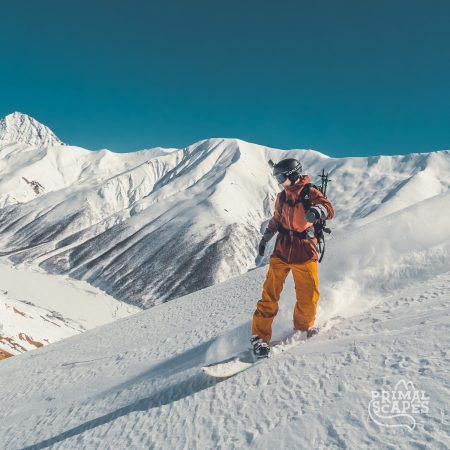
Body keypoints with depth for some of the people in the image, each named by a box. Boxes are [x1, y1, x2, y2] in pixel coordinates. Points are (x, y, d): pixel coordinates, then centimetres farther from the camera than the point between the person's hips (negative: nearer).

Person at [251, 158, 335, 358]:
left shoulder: (310, 193, -5)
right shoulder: (281, 197, 11)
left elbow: (329, 209, -21)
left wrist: (317, 210, -43)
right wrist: (265, 238, 28)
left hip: (305, 253, -3)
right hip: (281, 251, 3)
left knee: (309, 297, 1)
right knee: (270, 294, -4)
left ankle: (303, 326, 29)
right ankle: (260, 335, 3)